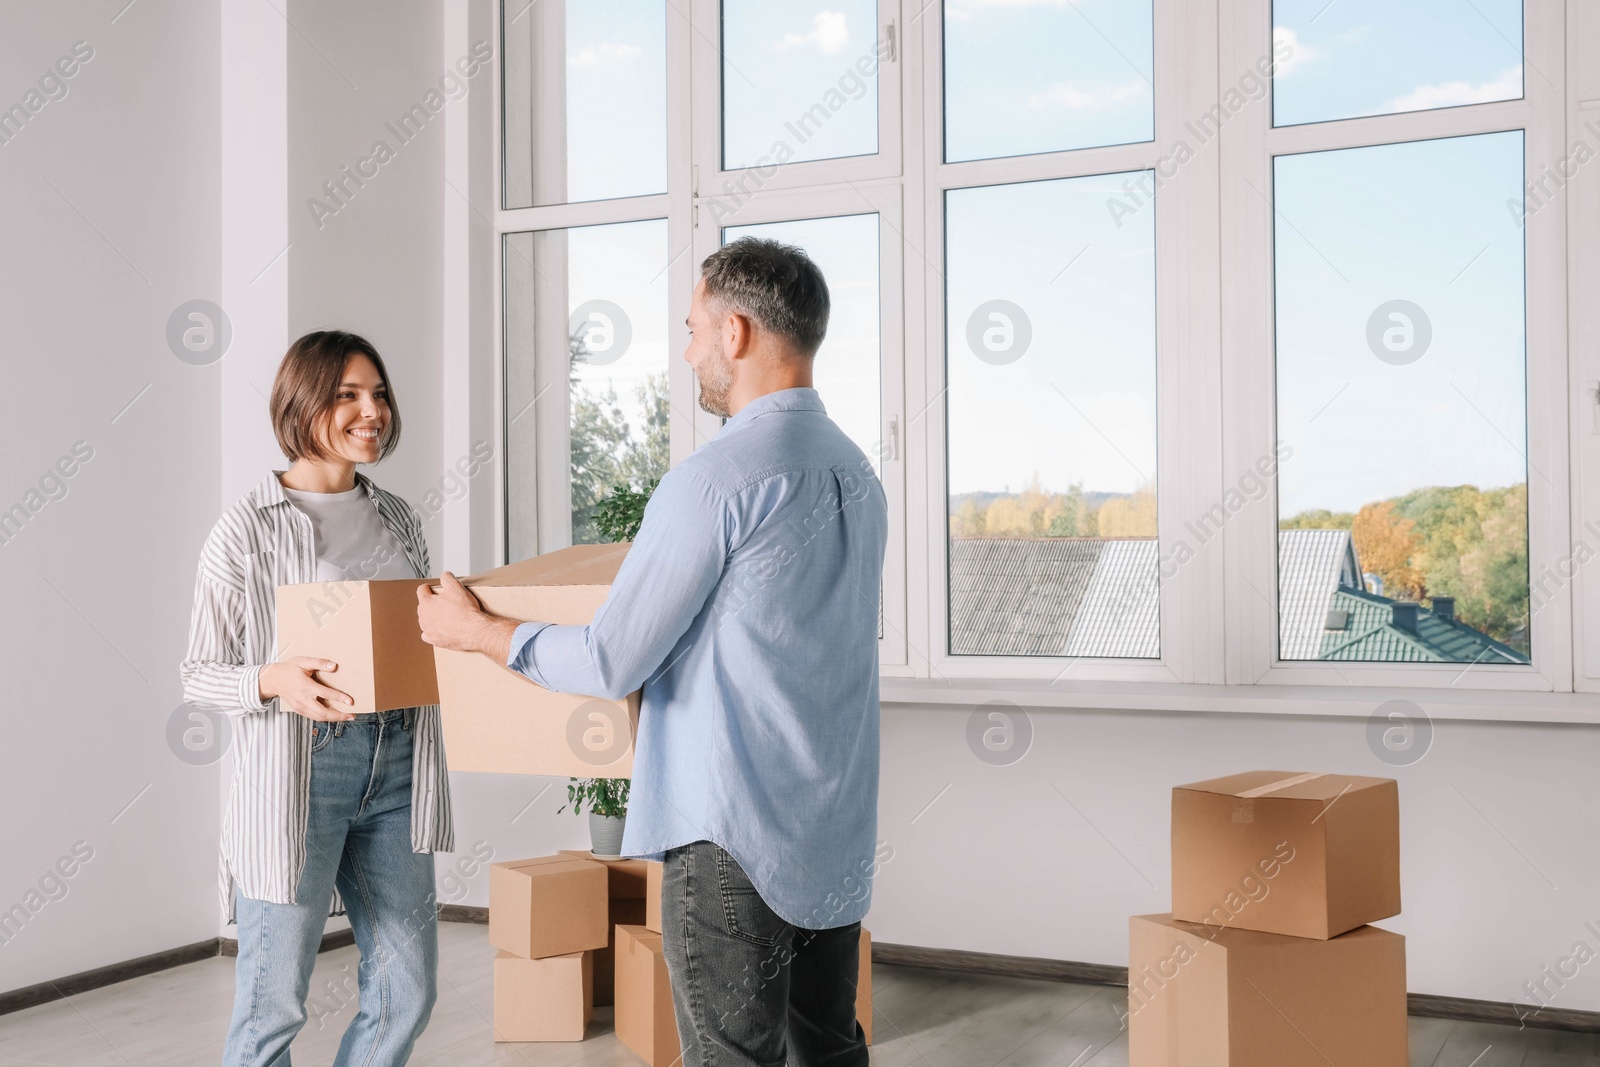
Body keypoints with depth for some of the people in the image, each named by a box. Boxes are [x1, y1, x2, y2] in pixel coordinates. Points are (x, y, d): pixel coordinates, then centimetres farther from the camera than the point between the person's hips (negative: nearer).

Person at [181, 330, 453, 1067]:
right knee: (274, 1004, 0)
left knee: (407, 990, 10)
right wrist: (276, 681, -23)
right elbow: (199, 675, -4)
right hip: (299, 771, -6)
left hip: (396, 764, 6)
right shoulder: (248, 529, -6)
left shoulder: (396, 517, 11)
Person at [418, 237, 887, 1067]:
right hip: (838, 835, 8)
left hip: (735, 835, -8)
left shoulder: (717, 478, -17)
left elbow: (611, 664, -14)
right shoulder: (857, 473, 9)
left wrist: (476, 631, 2)